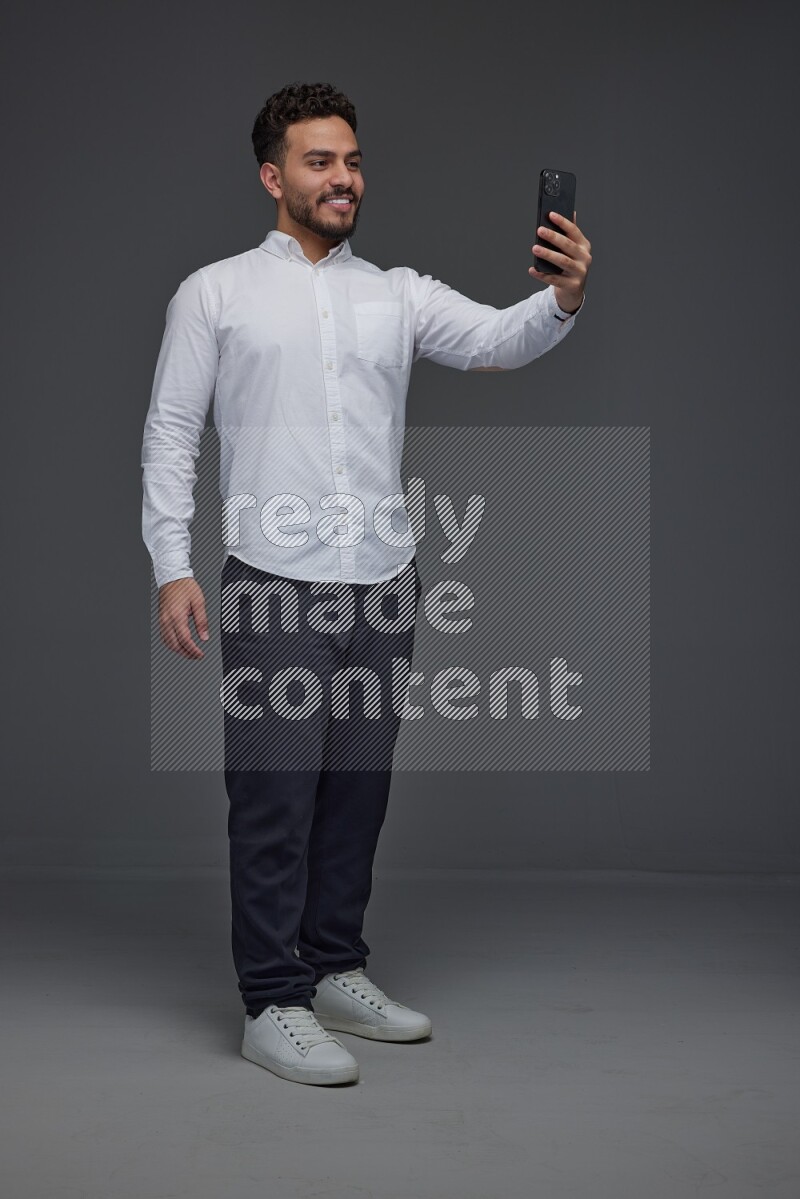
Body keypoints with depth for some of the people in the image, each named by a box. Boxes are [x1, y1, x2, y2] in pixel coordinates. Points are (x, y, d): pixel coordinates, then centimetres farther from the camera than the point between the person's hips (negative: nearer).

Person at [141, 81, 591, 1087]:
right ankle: (273, 1005, 9)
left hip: (383, 586, 4)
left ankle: (335, 973, 27)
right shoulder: (215, 293, 3)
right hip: (275, 587, -4)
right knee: (276, 798, -1)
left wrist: (564, 299, -28)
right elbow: (170, 434, 1)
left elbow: (495, 341, -6)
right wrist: (172, 566, -9)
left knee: (357, 792, 12)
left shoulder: (398, 293, 11)